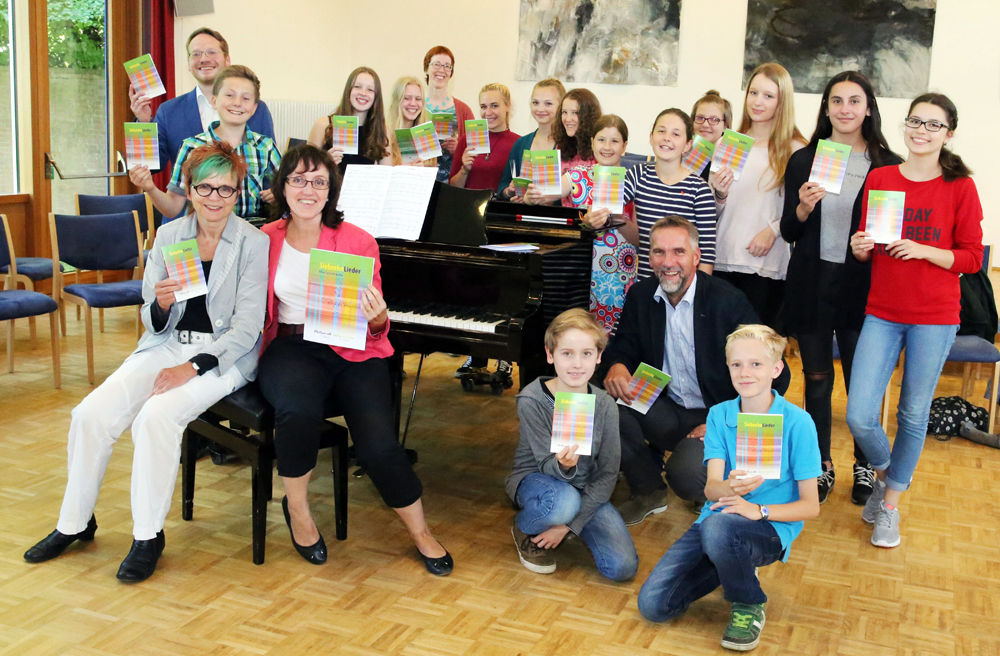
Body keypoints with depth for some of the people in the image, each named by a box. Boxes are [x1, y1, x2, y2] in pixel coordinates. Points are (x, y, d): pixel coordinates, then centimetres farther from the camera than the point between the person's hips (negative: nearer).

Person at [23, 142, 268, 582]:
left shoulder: (254, 244, -7)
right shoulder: (168, 236, 7)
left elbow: (247, 326, -10)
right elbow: (155, 324, 9)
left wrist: (193, 367, -19)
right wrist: (161, 304, -16)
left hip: (223, 355, -4)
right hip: (167, 345, 5)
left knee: (156, 415, -30)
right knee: (90, 414, -14)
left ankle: (149, 535, -11)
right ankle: (75, 523, 8)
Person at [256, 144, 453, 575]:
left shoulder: (358, 242, 4)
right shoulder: (266, 241, 8)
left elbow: (375, 330, 4)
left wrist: (377, 320, -19)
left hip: (350, 350, 0)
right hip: (291, 347, 1)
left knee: (378, 446, -22)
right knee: (299, 412, -35)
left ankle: (420, 532, 6)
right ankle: (297, 509, -5)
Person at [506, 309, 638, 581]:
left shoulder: (605, 405, -13)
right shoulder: (532, 400, -21)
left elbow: (607, 474, -9)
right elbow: (547, 466, -19)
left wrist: (569, 524, -16)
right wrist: (562, 465, -45)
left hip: (586, 489, 4)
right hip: (535, 479, -3)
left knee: (623, 567, -13)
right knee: (564, 501, -40)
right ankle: (524, 528, -3)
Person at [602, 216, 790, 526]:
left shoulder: (729, 301, -15)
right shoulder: (640, 296, 0)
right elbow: (624, 346, 8)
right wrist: (617, 366, -19)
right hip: (667, 412, 5)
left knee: (685, 472, -33)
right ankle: (648, 492, 1)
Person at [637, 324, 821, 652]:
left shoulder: (797, 422, -9)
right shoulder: (719, 415, 3)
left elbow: (810, 506, -7)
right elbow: (711, 488, -7)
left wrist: (758, 510, -24)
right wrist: (731, 486, -32)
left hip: (772, 528, -4)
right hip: (718, 518, 4)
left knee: (718, 525, -40)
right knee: (652, 604, -11)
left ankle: (749, 605, -9)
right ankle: (733, 564, 14)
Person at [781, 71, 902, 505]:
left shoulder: (887, 165, 1)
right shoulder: (803, 160, 5)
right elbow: (789, 232, 4)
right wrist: (804, 207, -15)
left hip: (861, 285, -1)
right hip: (812, 284, 2)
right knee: (817, 379, 10)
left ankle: (864, 466, 24)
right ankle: (823, 466, 25)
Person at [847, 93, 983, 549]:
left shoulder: (960, 186, -3)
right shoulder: (879, 178, 4)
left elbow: (972, 258, -3)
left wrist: (923, 251, -18)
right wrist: (860, 248, -11)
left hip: (934, 317, -2)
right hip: (882, 312, 2)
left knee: (914, 415, 7)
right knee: (859, 416, -5)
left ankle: (890, 505, 27)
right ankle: (884, 473, 28)